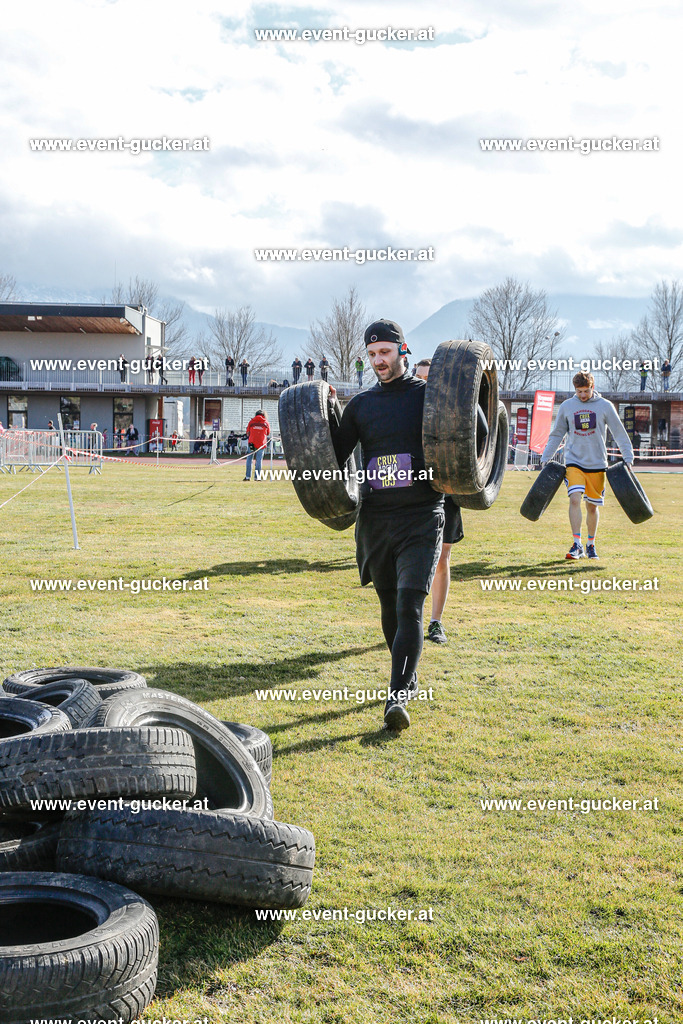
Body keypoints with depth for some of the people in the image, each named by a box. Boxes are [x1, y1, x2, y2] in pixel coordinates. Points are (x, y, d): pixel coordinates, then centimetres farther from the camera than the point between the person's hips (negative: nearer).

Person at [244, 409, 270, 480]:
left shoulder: (251, 421, 6)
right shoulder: (266, 423, 5)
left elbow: (248, 433, 9)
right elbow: (268, 434, 14)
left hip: (252, 443, 0)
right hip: (261, 444, 0)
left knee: (249, 459, 7)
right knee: (259, 460, 4)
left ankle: (248, 476, 2)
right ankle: (257, 477, 2)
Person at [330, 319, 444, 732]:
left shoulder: (428, 395, 2)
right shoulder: (361, 404, 11)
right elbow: (335, 457, 12)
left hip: (421, 517, -4)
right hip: (375, 520, 4)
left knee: (409, 605, -15)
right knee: (390, 606, 14)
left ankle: (398, 697, -17)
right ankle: (409, 679, 35)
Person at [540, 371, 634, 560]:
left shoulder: (605, 406, 1)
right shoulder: (566, 407, 4)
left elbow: (620, 433, 5)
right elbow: (556, 435, 13)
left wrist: (628, 458, 0)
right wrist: (545, 459, 9)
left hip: (597, 464, 0)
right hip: (574, 461, 0)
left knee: (592, 506, 6)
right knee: (575, 499, -18)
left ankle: (591, 545, 24)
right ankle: (577, 545, -16)